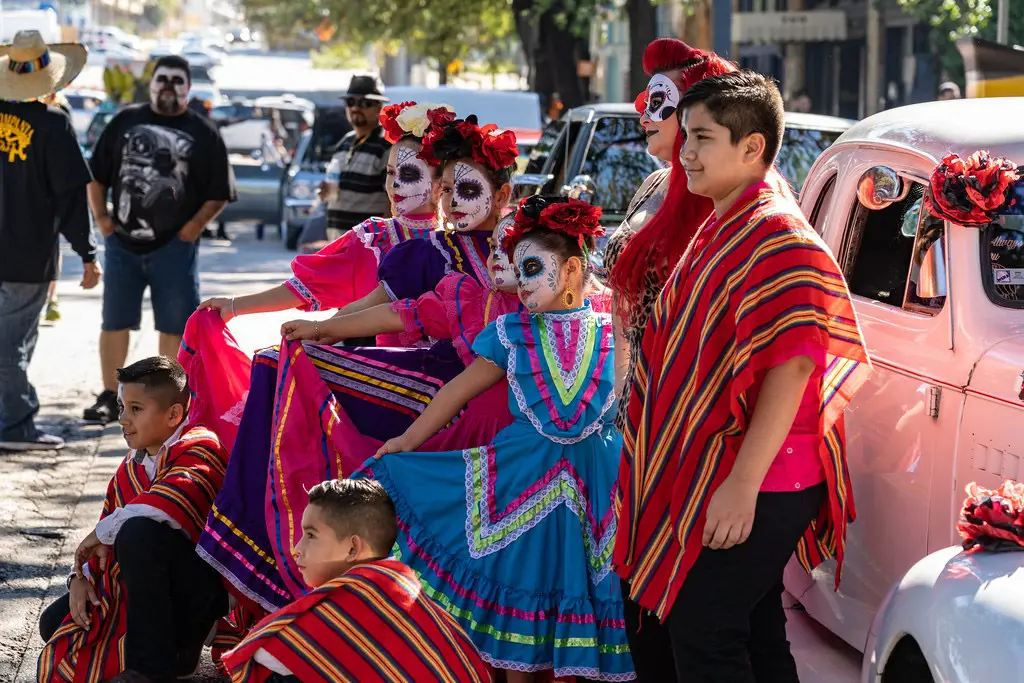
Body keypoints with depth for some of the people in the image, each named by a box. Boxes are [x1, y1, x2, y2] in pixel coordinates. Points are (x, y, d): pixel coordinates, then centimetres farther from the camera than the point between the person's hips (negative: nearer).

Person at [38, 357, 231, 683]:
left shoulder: (199, 448, -12)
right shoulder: (130, 469, 15)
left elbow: (170, 501, -33)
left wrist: (104, 534, -22)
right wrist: (82, 576, -4)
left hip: (200, 585, -9)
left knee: (138, 531, -36)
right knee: (54, 623, 0)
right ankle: (175, 646, 2)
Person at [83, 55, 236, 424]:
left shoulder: (203, 133, 2)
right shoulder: (125, 121, 7)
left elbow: (219, 193, 3)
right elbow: (96, 175, 13)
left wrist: (194, 226, -7)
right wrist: (100, 217, 4)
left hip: (174, 245, -2)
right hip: (123, 242, 2)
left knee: (173, 325, 1)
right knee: (114, 321, 4)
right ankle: (109, 397, 13)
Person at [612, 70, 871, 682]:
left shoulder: (777, 235, -17)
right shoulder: (721, 229, 15)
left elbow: (791, 364, -24)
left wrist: (743, 482, -27)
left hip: (751, 485, -10)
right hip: (714, 473, 10)